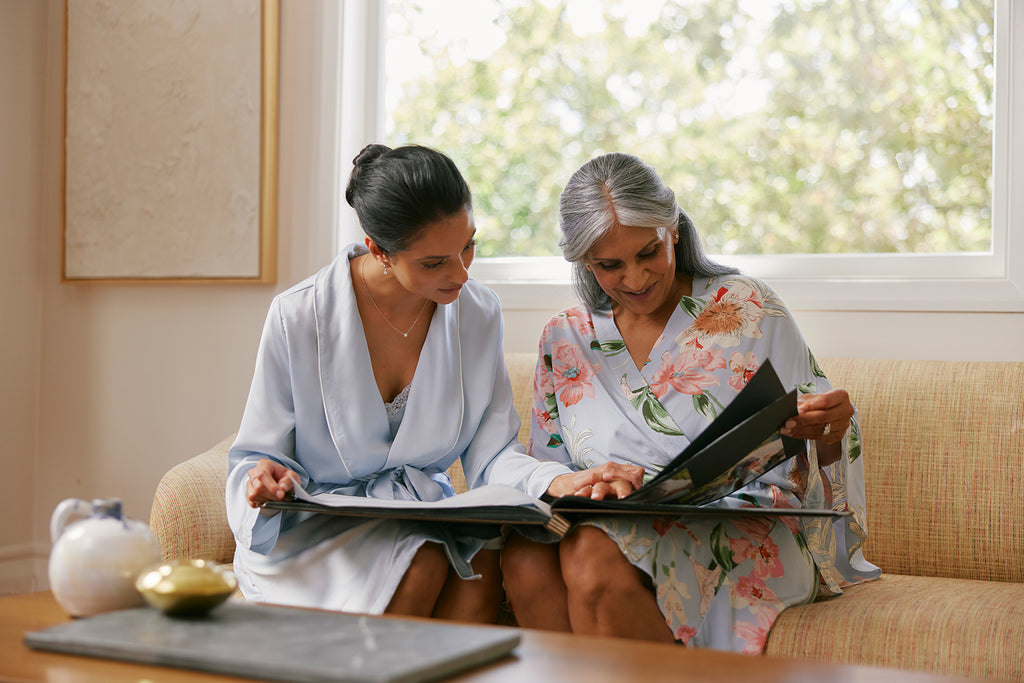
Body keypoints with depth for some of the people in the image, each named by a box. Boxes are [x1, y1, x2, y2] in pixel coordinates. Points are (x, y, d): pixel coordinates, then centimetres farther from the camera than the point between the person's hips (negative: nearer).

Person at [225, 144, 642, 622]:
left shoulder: (478, 312, -1)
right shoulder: (297, 317, -12)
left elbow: (490, 453, -4)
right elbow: (258, 457, -3)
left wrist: (561, 482, -25)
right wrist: (264, 480, -28)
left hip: (427, 521, 3)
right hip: (315, 530, -3)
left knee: (483, 565, -30)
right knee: (422, 565, -32)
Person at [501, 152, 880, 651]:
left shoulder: (745, 309, 4)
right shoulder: (564, 341, 13)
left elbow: (801, 460, 5)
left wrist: (828, 431, -20)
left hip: (746, 531, -3)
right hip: (613, 525, 3)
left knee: (594, 554, -33)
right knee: (525, 556, -31)